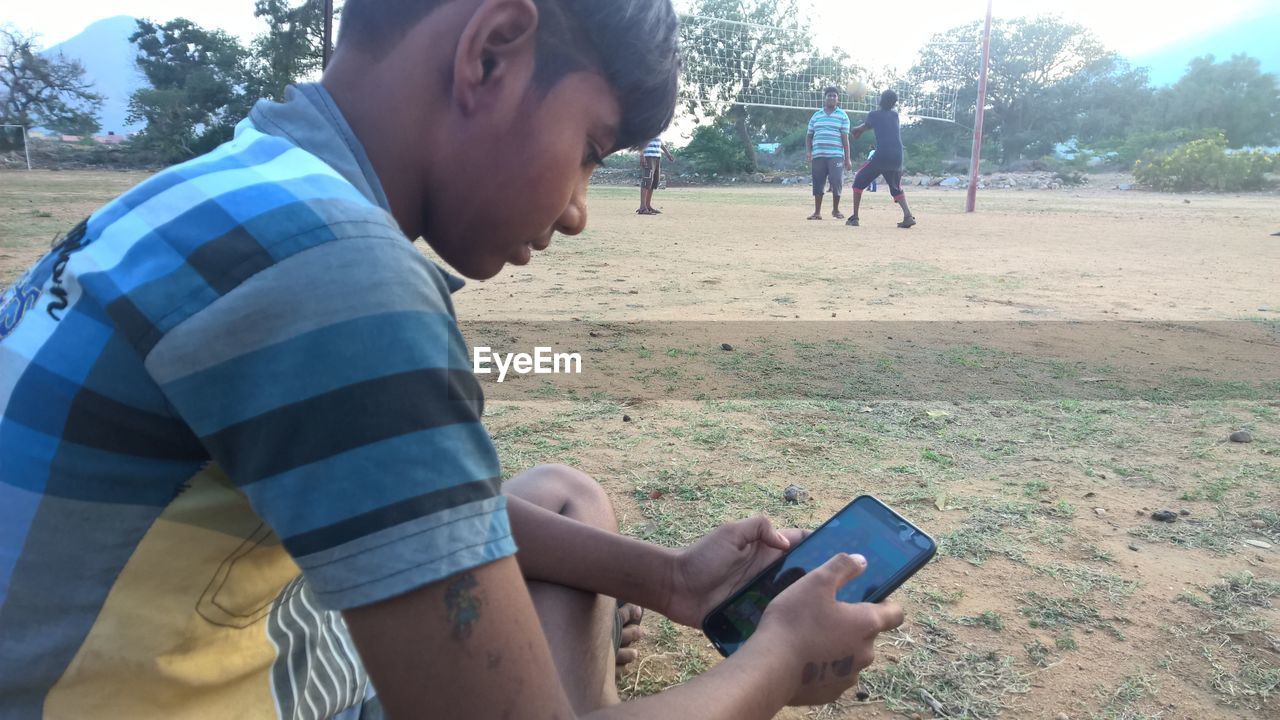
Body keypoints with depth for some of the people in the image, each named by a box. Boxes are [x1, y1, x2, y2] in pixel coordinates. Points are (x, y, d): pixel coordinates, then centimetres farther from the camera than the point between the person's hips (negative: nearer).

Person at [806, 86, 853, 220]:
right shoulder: (816, 116, 15)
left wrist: (848, 159, -1)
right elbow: (809, 136, 19)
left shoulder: (842, 116, 8)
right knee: (818, 184, 1)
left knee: (836, 183, -6)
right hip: (818, 155, 2)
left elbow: (845, 138, 4)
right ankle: (817, 212, 10)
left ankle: (836, 210, 12)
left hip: (836, 156, -2)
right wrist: (808, 151, 2)